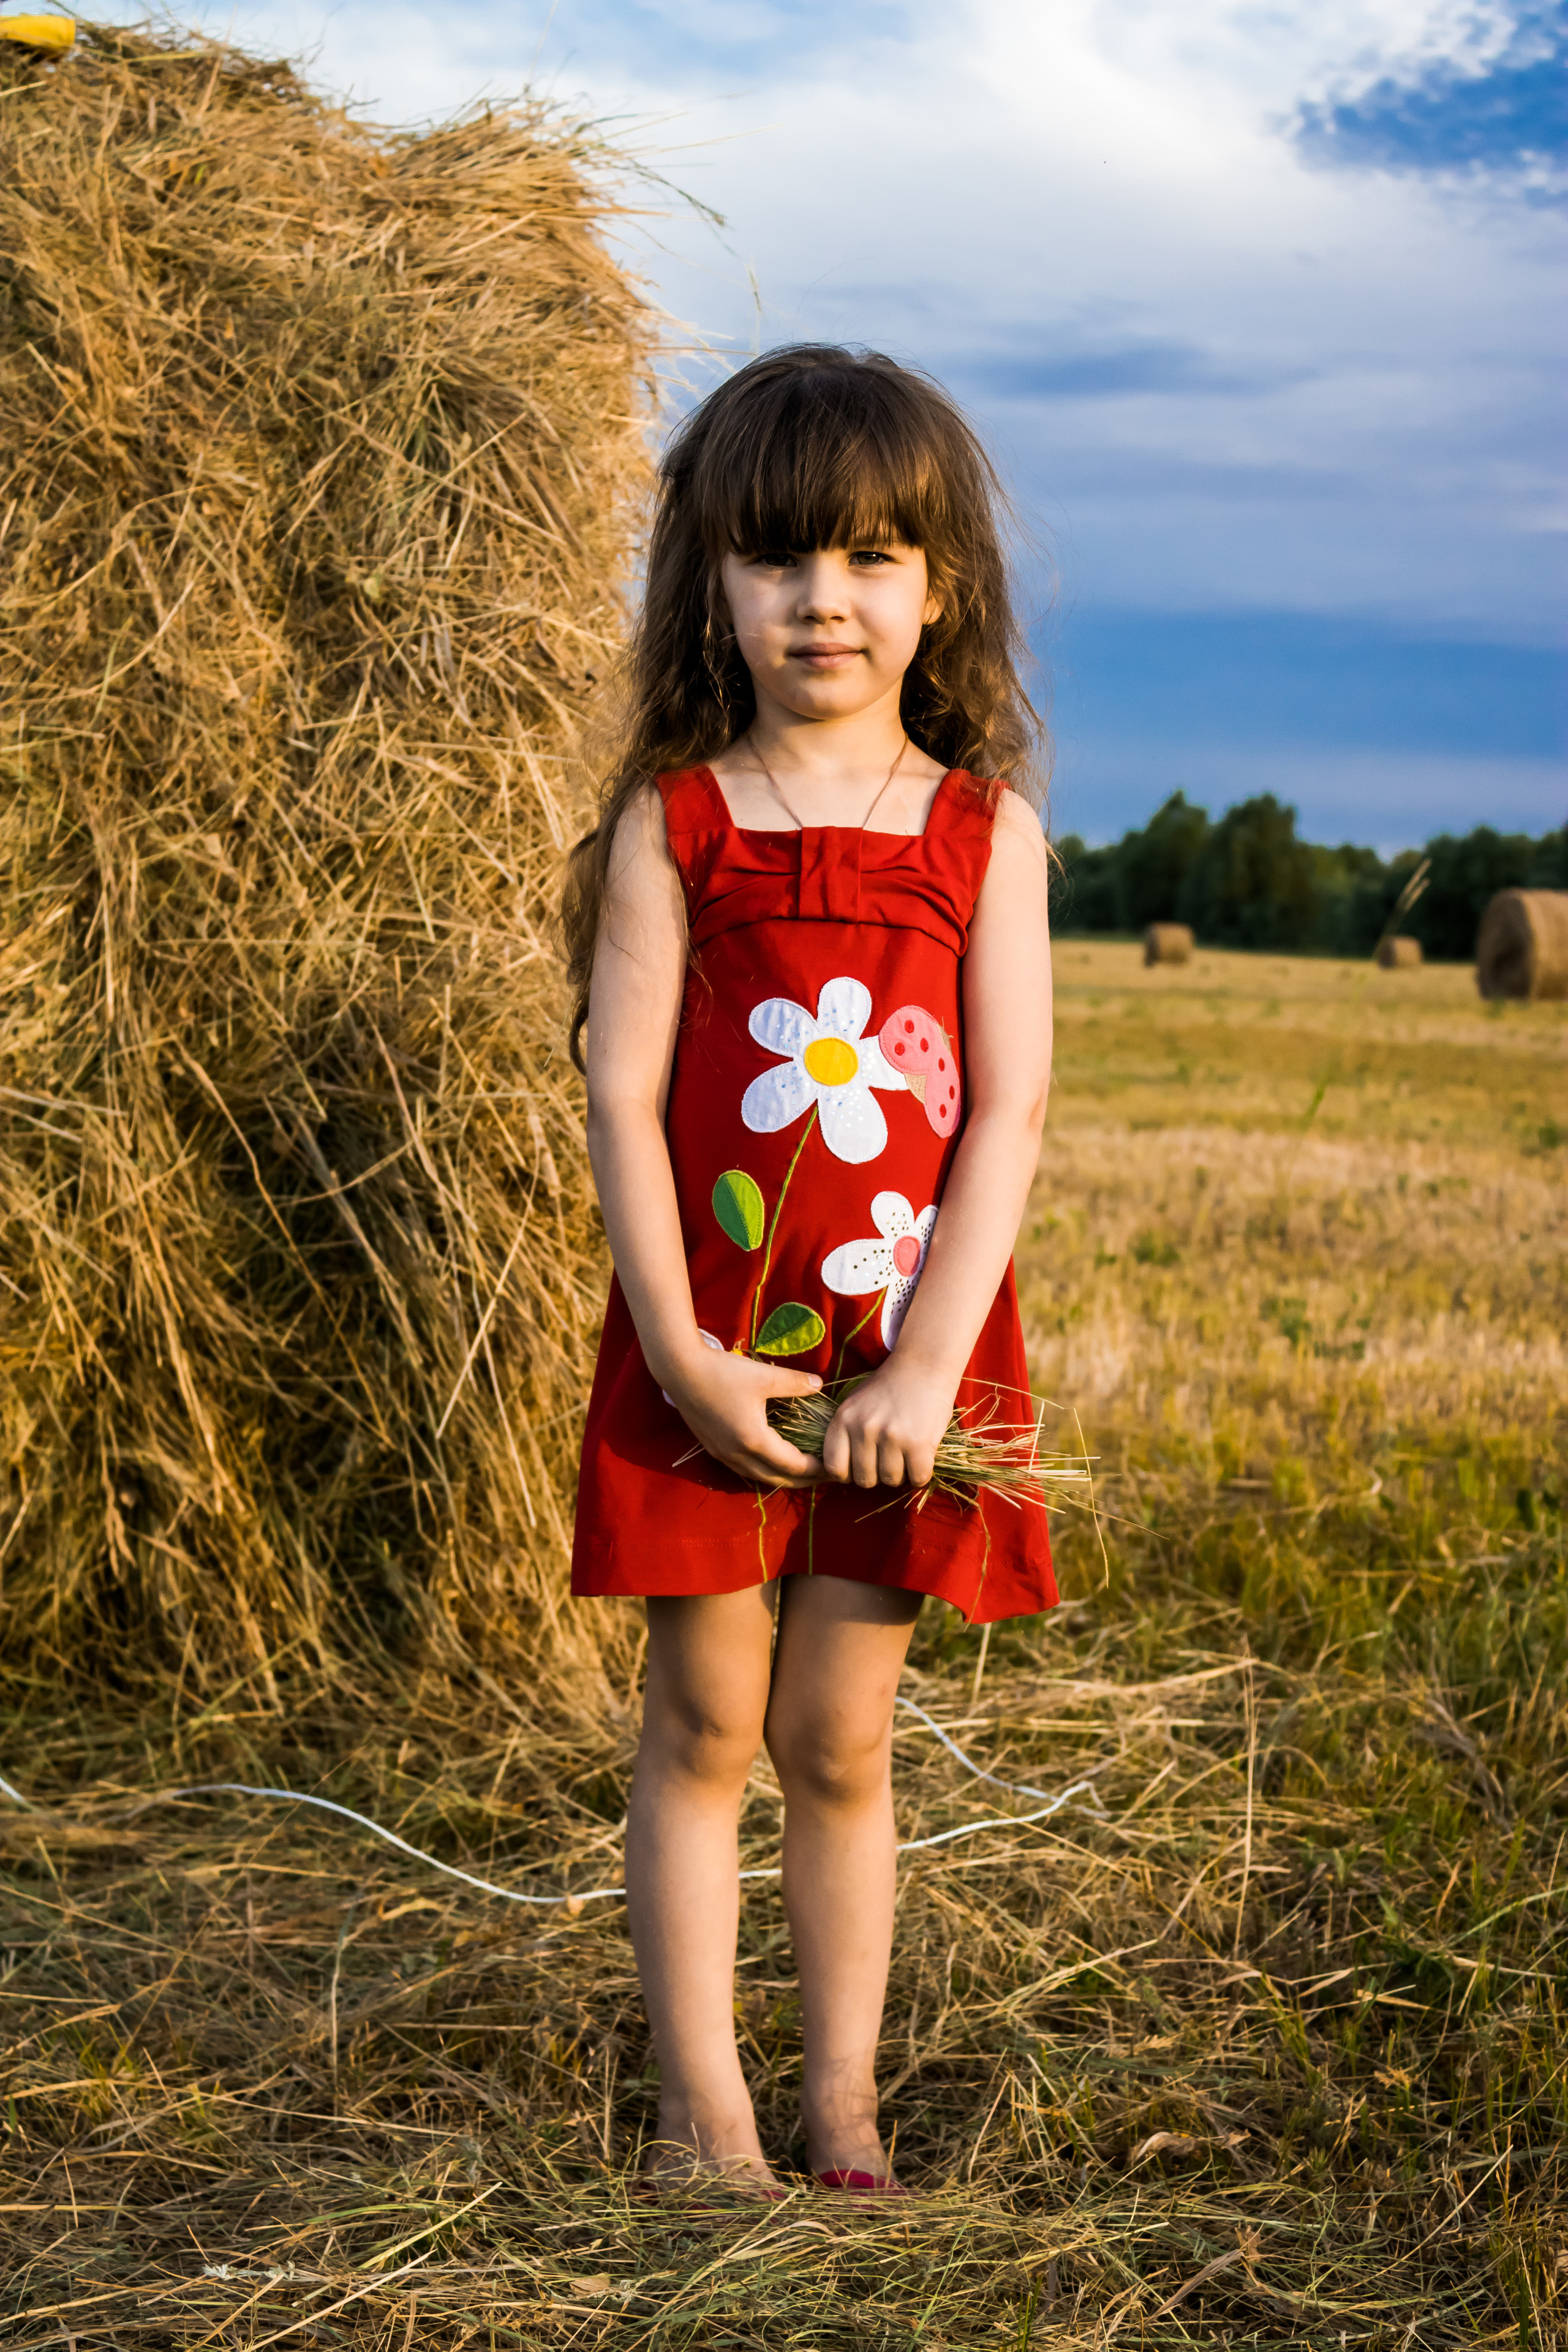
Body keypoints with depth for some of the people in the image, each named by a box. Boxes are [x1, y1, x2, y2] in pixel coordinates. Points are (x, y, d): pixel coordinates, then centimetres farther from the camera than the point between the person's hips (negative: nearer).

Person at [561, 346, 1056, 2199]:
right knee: (703, 1725, 7)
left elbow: (1010, 1108, -4)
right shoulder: (673, 822, -1)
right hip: (707, 1352, 0)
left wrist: (927, 1362, -12)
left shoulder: (989, 832, 2)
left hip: (910, 1358, 1)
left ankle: (842, 2097, 24)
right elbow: (621, 1095, -5)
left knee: (839, 1744, 10)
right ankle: (701, 2101, 19)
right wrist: (681, 1351, -13)